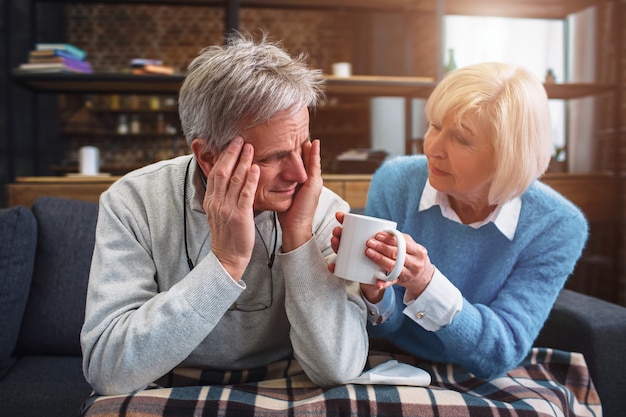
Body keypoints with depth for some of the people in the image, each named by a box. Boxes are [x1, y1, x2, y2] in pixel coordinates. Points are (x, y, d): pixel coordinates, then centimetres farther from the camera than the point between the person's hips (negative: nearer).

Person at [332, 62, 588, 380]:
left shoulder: (558, 228, -15)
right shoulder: (394, 183, -14)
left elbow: (501, 354, -18)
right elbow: (386, 326, -7)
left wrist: (424, 283, -33)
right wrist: (374, 291, -30)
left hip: (486, 389, 0)